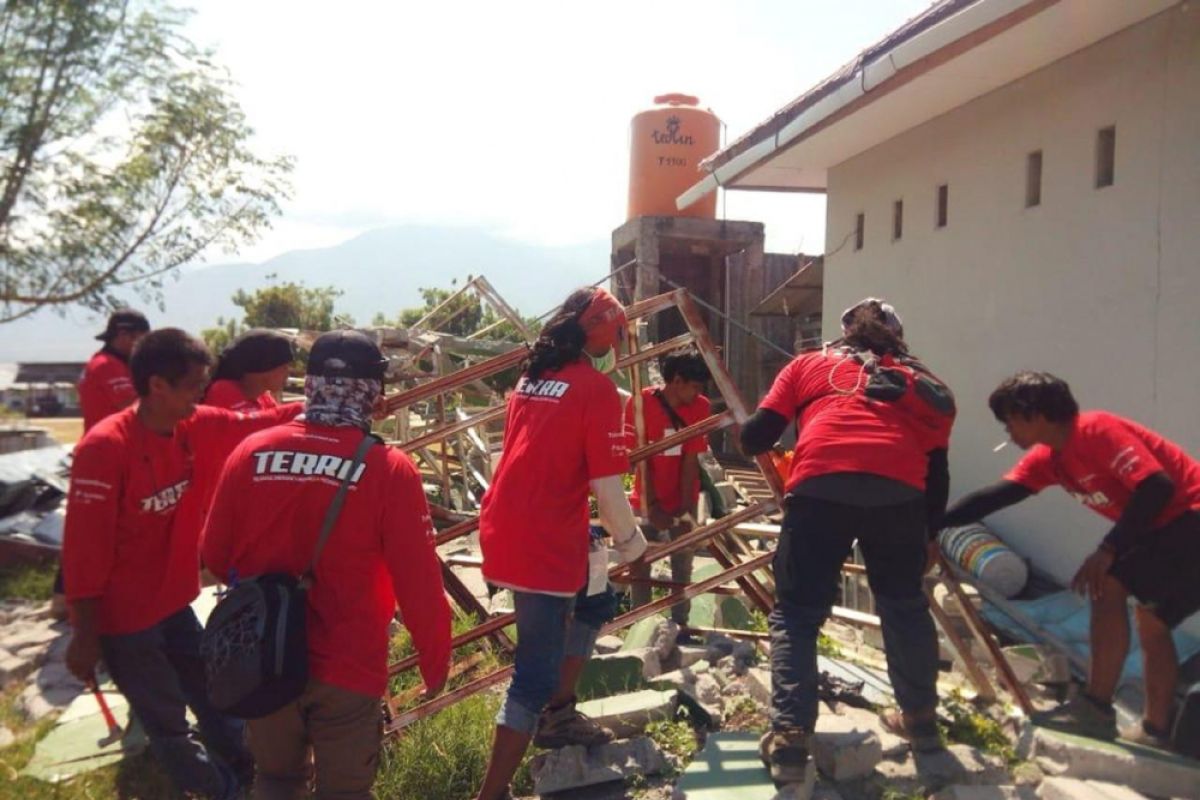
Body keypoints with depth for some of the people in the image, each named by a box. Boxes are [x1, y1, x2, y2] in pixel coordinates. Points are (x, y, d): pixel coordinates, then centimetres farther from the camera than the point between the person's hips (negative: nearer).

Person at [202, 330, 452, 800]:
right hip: (347, 666, -3)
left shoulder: (252, 452, -7)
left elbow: (215, 555, 4)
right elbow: (418, 582, -16)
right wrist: (435, 662, 0)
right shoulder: (389, 469, -17)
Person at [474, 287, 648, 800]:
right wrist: (630, 540, 3)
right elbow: (606, 485, -14)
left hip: (504, 529, 9)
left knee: (593, 598, 28)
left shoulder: (531, 378, 12)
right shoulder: (596, 389, -11)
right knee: (537, 674, -1)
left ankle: (559, 715, 34)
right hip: (545, 541, -9)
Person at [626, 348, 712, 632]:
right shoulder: (640, 403, -14)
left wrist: (685, 509, -15)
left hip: (683, 501, 2)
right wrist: (652, 504, -17)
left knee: (683, 567, 3)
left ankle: (680, 626, 11)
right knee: (639, 566, -2)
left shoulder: (700, 407, -8)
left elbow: (691, 460, -11)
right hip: (647, 501, -1)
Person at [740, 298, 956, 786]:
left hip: (822, 483, -2)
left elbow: (755, 439, 18)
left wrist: (750, 438, 40)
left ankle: (789, 739, 0)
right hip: (899, 489, 3)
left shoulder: (810, 363, 26)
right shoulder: (923, 383, 31)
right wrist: (931, 533, 36)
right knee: (905, 604, 23)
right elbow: (937, 468, 24)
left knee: (797, 613, 7)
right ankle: (921, 718, 37)